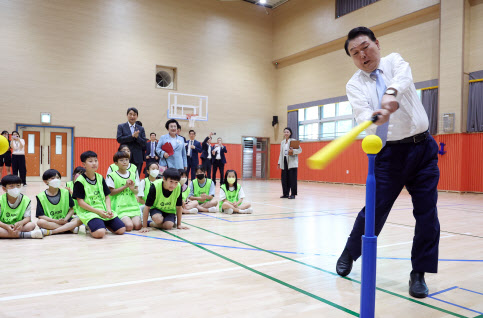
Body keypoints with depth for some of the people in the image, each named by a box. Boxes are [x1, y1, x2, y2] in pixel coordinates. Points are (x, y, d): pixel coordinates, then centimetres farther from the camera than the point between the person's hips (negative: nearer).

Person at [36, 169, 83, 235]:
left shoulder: (65, 193, 4)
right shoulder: (41, 196, -2)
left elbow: (72, 209, 4)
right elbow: (40, 215, -8)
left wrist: (65, 219, -15)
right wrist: (56, 221, -18)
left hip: (64, 221, 2)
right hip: (51, 222, -1)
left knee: (79, 220, -24)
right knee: (40, 222, -33)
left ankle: (50, 232, -31)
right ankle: (71, 228, -30)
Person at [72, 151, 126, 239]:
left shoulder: (100, 178, 12)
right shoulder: (80, 181, -5)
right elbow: (80, 202, -8)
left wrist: (108, 209, -5)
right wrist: (98, 211, -15)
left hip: (104, 211, 6)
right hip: (89, 212, -6)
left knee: (121, 230, -6)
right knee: (99, 233, -30)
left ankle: (103, 223, 17)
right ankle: (90, 226, 3)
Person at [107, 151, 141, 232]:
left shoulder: (133, 175, 12)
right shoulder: (112, 175, -2)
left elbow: (136, 192, 13)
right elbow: (111, 192, -6)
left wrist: (132, 188, -10)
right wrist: (125, 186, -13)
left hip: (132, 205, 4)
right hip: (120, 206, -4)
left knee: (137, 226, -14)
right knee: (129, 226, -21)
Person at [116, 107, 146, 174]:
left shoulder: (141, 128, 12)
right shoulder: (121, 126, 8)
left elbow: (144, 143, 4)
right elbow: (119, 139, -7)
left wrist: (137, 137, -15)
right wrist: (132, 136, -14)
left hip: (137, 158, 2)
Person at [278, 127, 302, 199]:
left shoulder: (293, 141, -3)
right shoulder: (282, 142, 14)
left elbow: (300, 150, -6)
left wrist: (293, 151, -23)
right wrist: (279, 163, 15)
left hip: (292, 162, -6)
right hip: (284, 162, 6)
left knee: (292, 179, -4)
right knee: (284, 179, 6)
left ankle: (293, 194, 2)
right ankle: (285, 193, 16)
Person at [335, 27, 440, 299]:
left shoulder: (395, 61, 4)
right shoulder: (355, 85, 1)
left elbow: (403, 78, -22)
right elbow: (363, 116, -18)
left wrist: (391, 93, -45)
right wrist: (376, 117, -42)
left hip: (424, 148, 2)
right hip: (389, 153, -1)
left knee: (427, 213, 0)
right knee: (375, 210, -2)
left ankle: (418, 274, 16)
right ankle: (350, 252, 24)